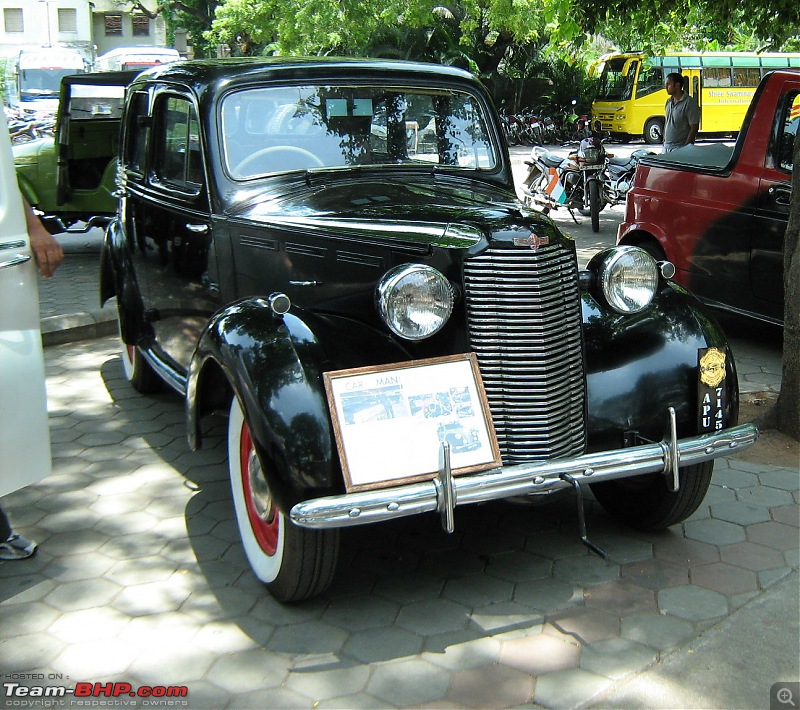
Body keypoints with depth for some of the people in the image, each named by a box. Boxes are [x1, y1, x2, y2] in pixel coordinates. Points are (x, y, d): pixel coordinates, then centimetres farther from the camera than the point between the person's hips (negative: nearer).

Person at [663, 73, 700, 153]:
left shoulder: (689, 103, -11)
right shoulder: (669, 102, 12)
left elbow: (694, 128, -13)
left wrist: (686, 148, -17)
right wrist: (664, 142, 16)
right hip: (667, 147, 7)